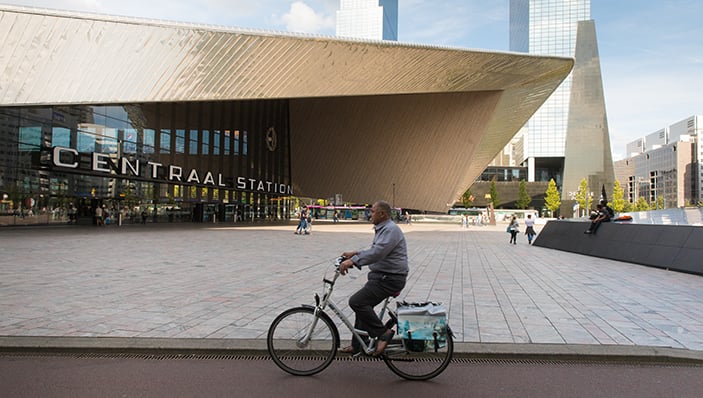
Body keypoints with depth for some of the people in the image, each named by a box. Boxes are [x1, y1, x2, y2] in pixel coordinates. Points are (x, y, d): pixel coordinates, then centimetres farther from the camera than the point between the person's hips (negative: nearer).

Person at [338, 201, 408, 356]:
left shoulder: (390, 229, -18)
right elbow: (373, 250, 28)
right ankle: (356, 346, 22)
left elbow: (377, 252, -31)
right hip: (381, 276, 11)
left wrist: (353, 261, -36)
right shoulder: (382, 229, 17)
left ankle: (383, 333, -7)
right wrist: (354, 254, 16)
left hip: (390, 279, -11)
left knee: (357, 302, -17)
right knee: (362, 305, 13)